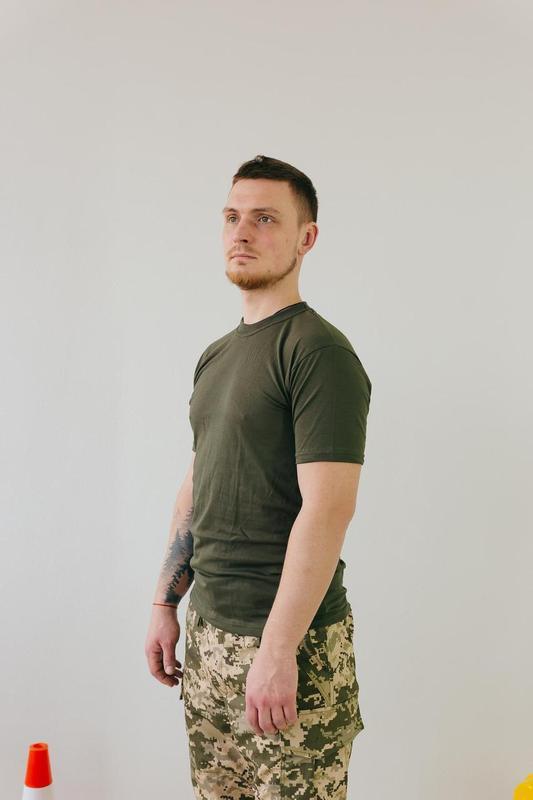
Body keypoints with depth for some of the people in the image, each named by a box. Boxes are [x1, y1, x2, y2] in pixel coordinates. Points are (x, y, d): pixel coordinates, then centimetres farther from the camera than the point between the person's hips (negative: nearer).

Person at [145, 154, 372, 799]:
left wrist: (277, 649, -22)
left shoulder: (319, 351, -13)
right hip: (207, 628, 8)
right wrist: (165, 603, 14)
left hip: (291, 638, -7)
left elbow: (327, 509, -20)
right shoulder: (215, 355, 12)